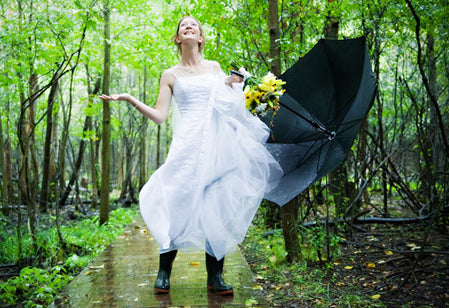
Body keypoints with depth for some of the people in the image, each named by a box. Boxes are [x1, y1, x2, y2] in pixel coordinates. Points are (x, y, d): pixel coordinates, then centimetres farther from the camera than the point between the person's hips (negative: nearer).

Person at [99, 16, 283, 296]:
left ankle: (215, 276, 1)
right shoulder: (171, 76, 14)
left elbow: (226, 107, 17)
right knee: (178, 201, -11)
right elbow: (159, 116, 6)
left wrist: (235, 83, 2)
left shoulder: (214, 68, 19)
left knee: (218, 204, -5)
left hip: (217, 143, 2)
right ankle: (164, 273, 2)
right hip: (188, 144, -1)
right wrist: (130, 99, -1)